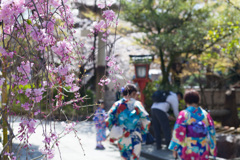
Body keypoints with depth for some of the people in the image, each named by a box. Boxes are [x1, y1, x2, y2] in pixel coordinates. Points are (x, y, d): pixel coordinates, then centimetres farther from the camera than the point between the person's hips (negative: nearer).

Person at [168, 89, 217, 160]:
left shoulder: (184, 115, -9)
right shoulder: (205, 114, 0)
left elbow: (178, 133, -10)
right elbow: (211, 133, 5)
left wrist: (175, 149, -2)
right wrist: (212, 148, 15)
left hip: (189, 149, -3)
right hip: (203, 150, 3)